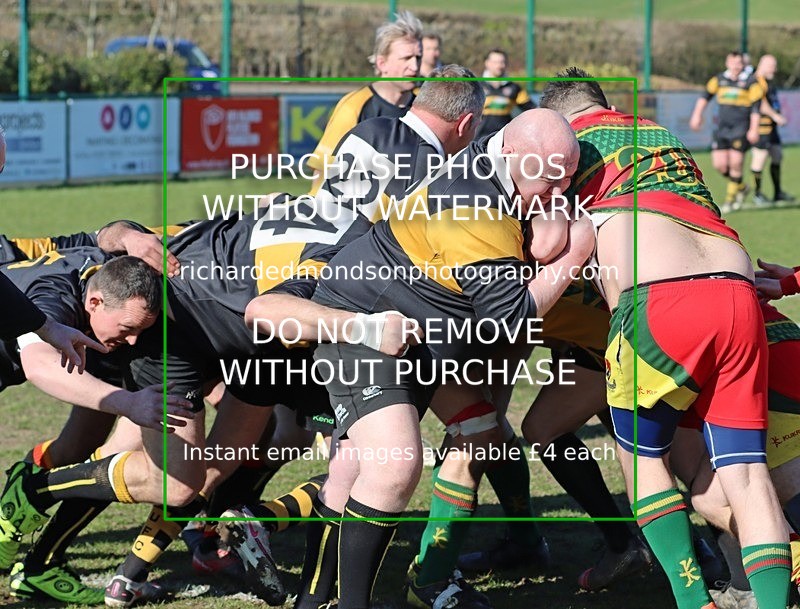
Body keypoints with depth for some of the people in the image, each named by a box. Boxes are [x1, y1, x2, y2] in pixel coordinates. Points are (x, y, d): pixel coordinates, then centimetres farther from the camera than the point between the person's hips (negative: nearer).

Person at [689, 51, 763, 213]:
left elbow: (755, 107, -4)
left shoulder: (750, 82, -3)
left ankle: (730, 199, 7)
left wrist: (754, 129, -9)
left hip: (741, 129, -4)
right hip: (722, 128, 4)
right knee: (719, 164, -1)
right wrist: (697, 114, 12)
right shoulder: (719, 79, 8)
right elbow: (706, 95, 21)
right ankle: (741, 187, 25)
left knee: (735, 164, -8)